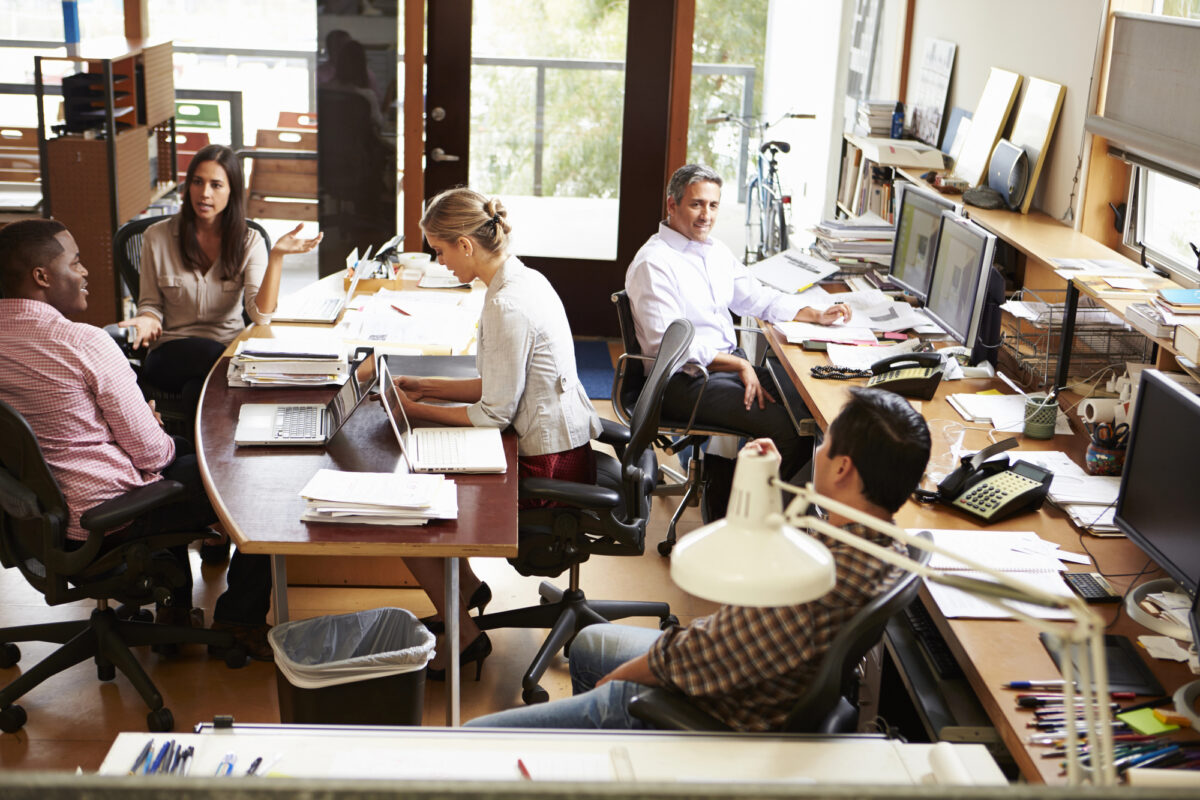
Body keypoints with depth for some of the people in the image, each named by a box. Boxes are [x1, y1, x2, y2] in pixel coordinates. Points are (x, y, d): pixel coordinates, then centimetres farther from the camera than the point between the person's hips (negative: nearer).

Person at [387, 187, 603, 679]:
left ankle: (464, 637, 10)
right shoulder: (523, 279, 7)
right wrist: (426, 387, 11)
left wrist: (419, 411, -7)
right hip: (561, 448, 10)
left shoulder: (508, 306, -24)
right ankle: (466, 585, 28)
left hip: (548, 465, -10)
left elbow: (495, 413, -19)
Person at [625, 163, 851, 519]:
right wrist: (739, 365, -21)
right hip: (684, 382, -9)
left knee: (807, 404, -10)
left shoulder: (716, 252, 15)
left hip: (731, 364, 9)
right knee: (786, 426, -23)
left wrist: (815, 315, 8)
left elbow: (757, 298, 23)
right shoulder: (653, 263, -13)